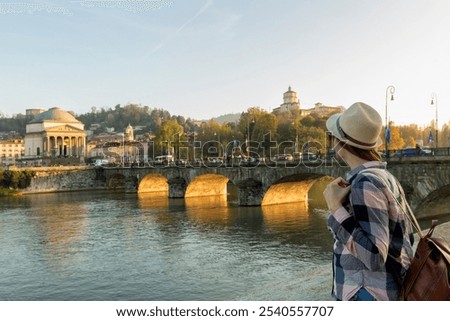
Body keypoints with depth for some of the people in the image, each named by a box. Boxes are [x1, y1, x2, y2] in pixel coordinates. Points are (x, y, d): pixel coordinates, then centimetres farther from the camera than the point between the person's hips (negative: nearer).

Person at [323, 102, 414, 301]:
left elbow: (374, 256, -26)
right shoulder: (385, 178, 10)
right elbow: (406, 239, 15)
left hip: (367, 297, -10)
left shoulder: (365, 184, -21)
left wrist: (336, 209, -24)